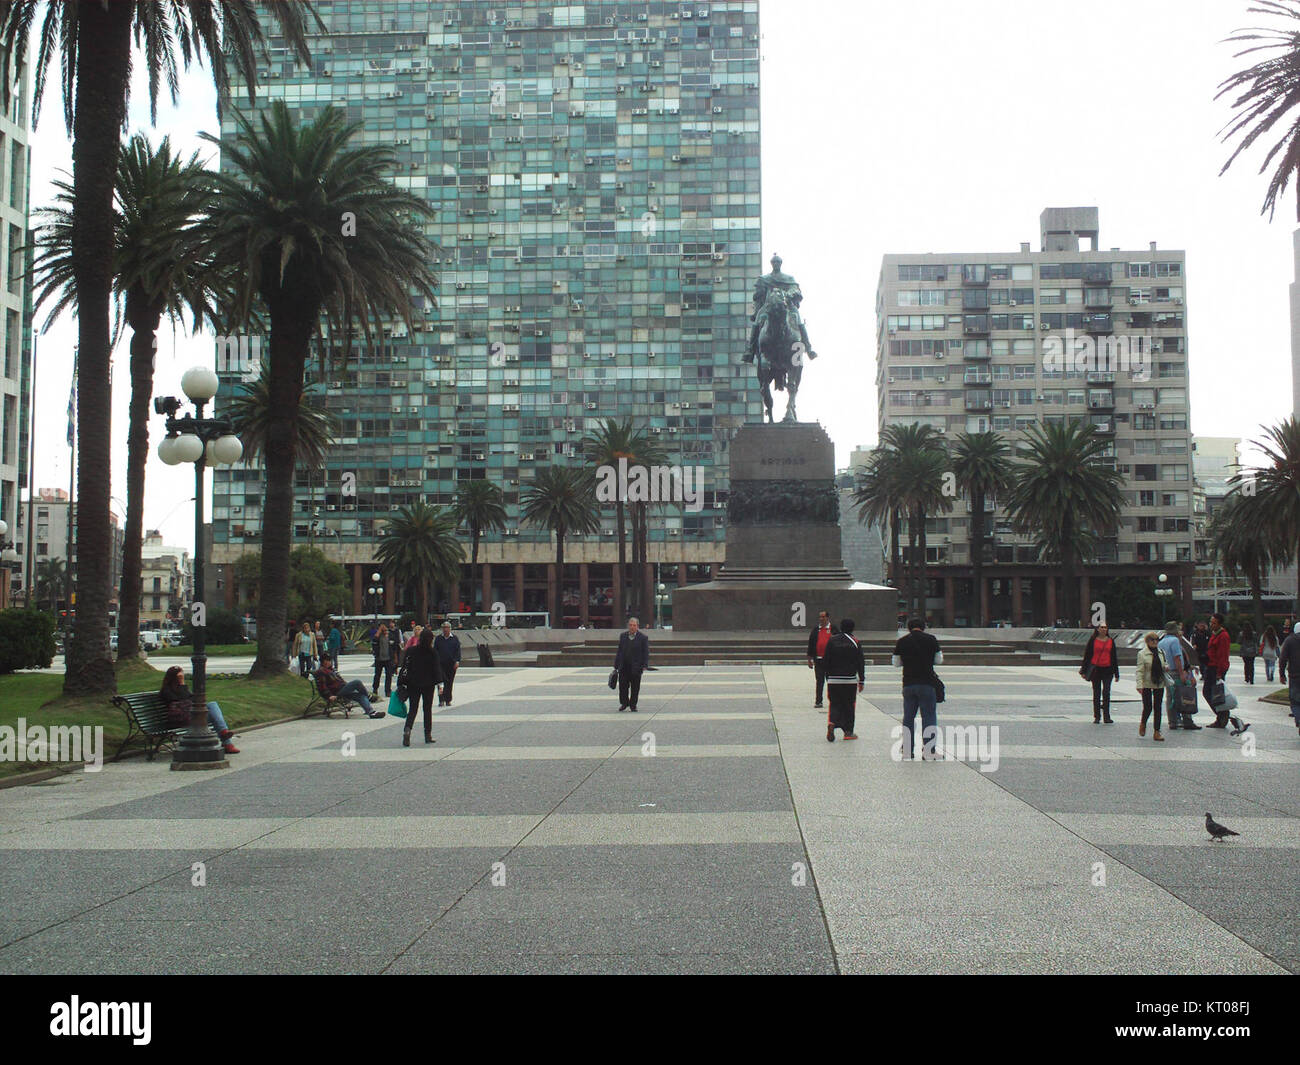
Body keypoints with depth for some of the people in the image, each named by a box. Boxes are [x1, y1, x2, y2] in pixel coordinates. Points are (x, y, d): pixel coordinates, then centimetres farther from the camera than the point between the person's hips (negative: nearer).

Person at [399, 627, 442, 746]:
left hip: (413, 685, 1)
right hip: (428, 685, -1)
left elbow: (405, 668, -3)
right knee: (427, 709, 11)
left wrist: (400, 684, 1)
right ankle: (428, 735, 13)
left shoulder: (410, 651, -3)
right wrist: (439, 683, -2)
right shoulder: (432, 653, -7)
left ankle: (407, 730, -20)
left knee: (413, 709, 4)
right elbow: (437, 669, -7)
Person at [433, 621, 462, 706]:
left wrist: (457, 661, -7)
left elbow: (458, 650, 4)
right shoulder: (438, 638, 7)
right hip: (440, 663, 0)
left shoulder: (455, 638, 7)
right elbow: (435, 650, 8)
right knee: (441, 681, -9)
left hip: (451, 664, 1)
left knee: (449, 683, 5)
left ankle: (448, 700, 13)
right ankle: (441, 700, -9)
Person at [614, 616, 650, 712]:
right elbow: (619, 651, 14)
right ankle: (624, 703, 21)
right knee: (623, 686, 4)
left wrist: (645, 665, -12)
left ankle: (633, 705, 15)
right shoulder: (623, 636, 11)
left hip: (636, 667, -3)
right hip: (623, 666, 3)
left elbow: (646, 653, -2)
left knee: (635, 687, 4)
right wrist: (616, 665, 11)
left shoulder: (643, 638, -1)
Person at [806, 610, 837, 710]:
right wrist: (809, 659, 7)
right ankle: (818, 701, 7)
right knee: (819, 681, 4)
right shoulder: (815, 631, 8)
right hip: (818, 660, 2)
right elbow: (810, 645, 11)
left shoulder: (834, 630, 1)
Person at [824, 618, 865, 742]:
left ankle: (831, 723, -17)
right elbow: (861, 663, -1)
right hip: (850, 680, -2)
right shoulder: (855, 642, -2)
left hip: (833, 680, 2)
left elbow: (826, 661, 5)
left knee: (834, 704, 9)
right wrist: (861, 681, 5)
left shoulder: (831, 641, 3)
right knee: (849, 705, 9)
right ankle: (848, 732, 11)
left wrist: (828, 678, 13)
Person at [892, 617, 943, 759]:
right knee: (929, 717, 1)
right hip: (927, 683, -3)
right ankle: (928, 752, -4)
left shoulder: (902, 641, 2)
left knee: (908, 717, 13)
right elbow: (939, 660, 5)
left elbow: (896, 662, 8)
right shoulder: (931, 639, -3)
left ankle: (907, 751, 16)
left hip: (908, 684, 3)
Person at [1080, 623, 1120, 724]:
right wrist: (1084, 671, 0)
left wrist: (1116, 673, 10)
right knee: (1096, 694, 5)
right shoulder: (1093, 640, 2)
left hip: (1107, 670, 0)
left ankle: (1106, 717, 0)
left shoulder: (1110, 641, 7)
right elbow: (1087, 655, 4)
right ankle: (1097, 717, 13)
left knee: (1106, 692, -7)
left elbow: (1114, 657, 12)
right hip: (1095, 669, 0)